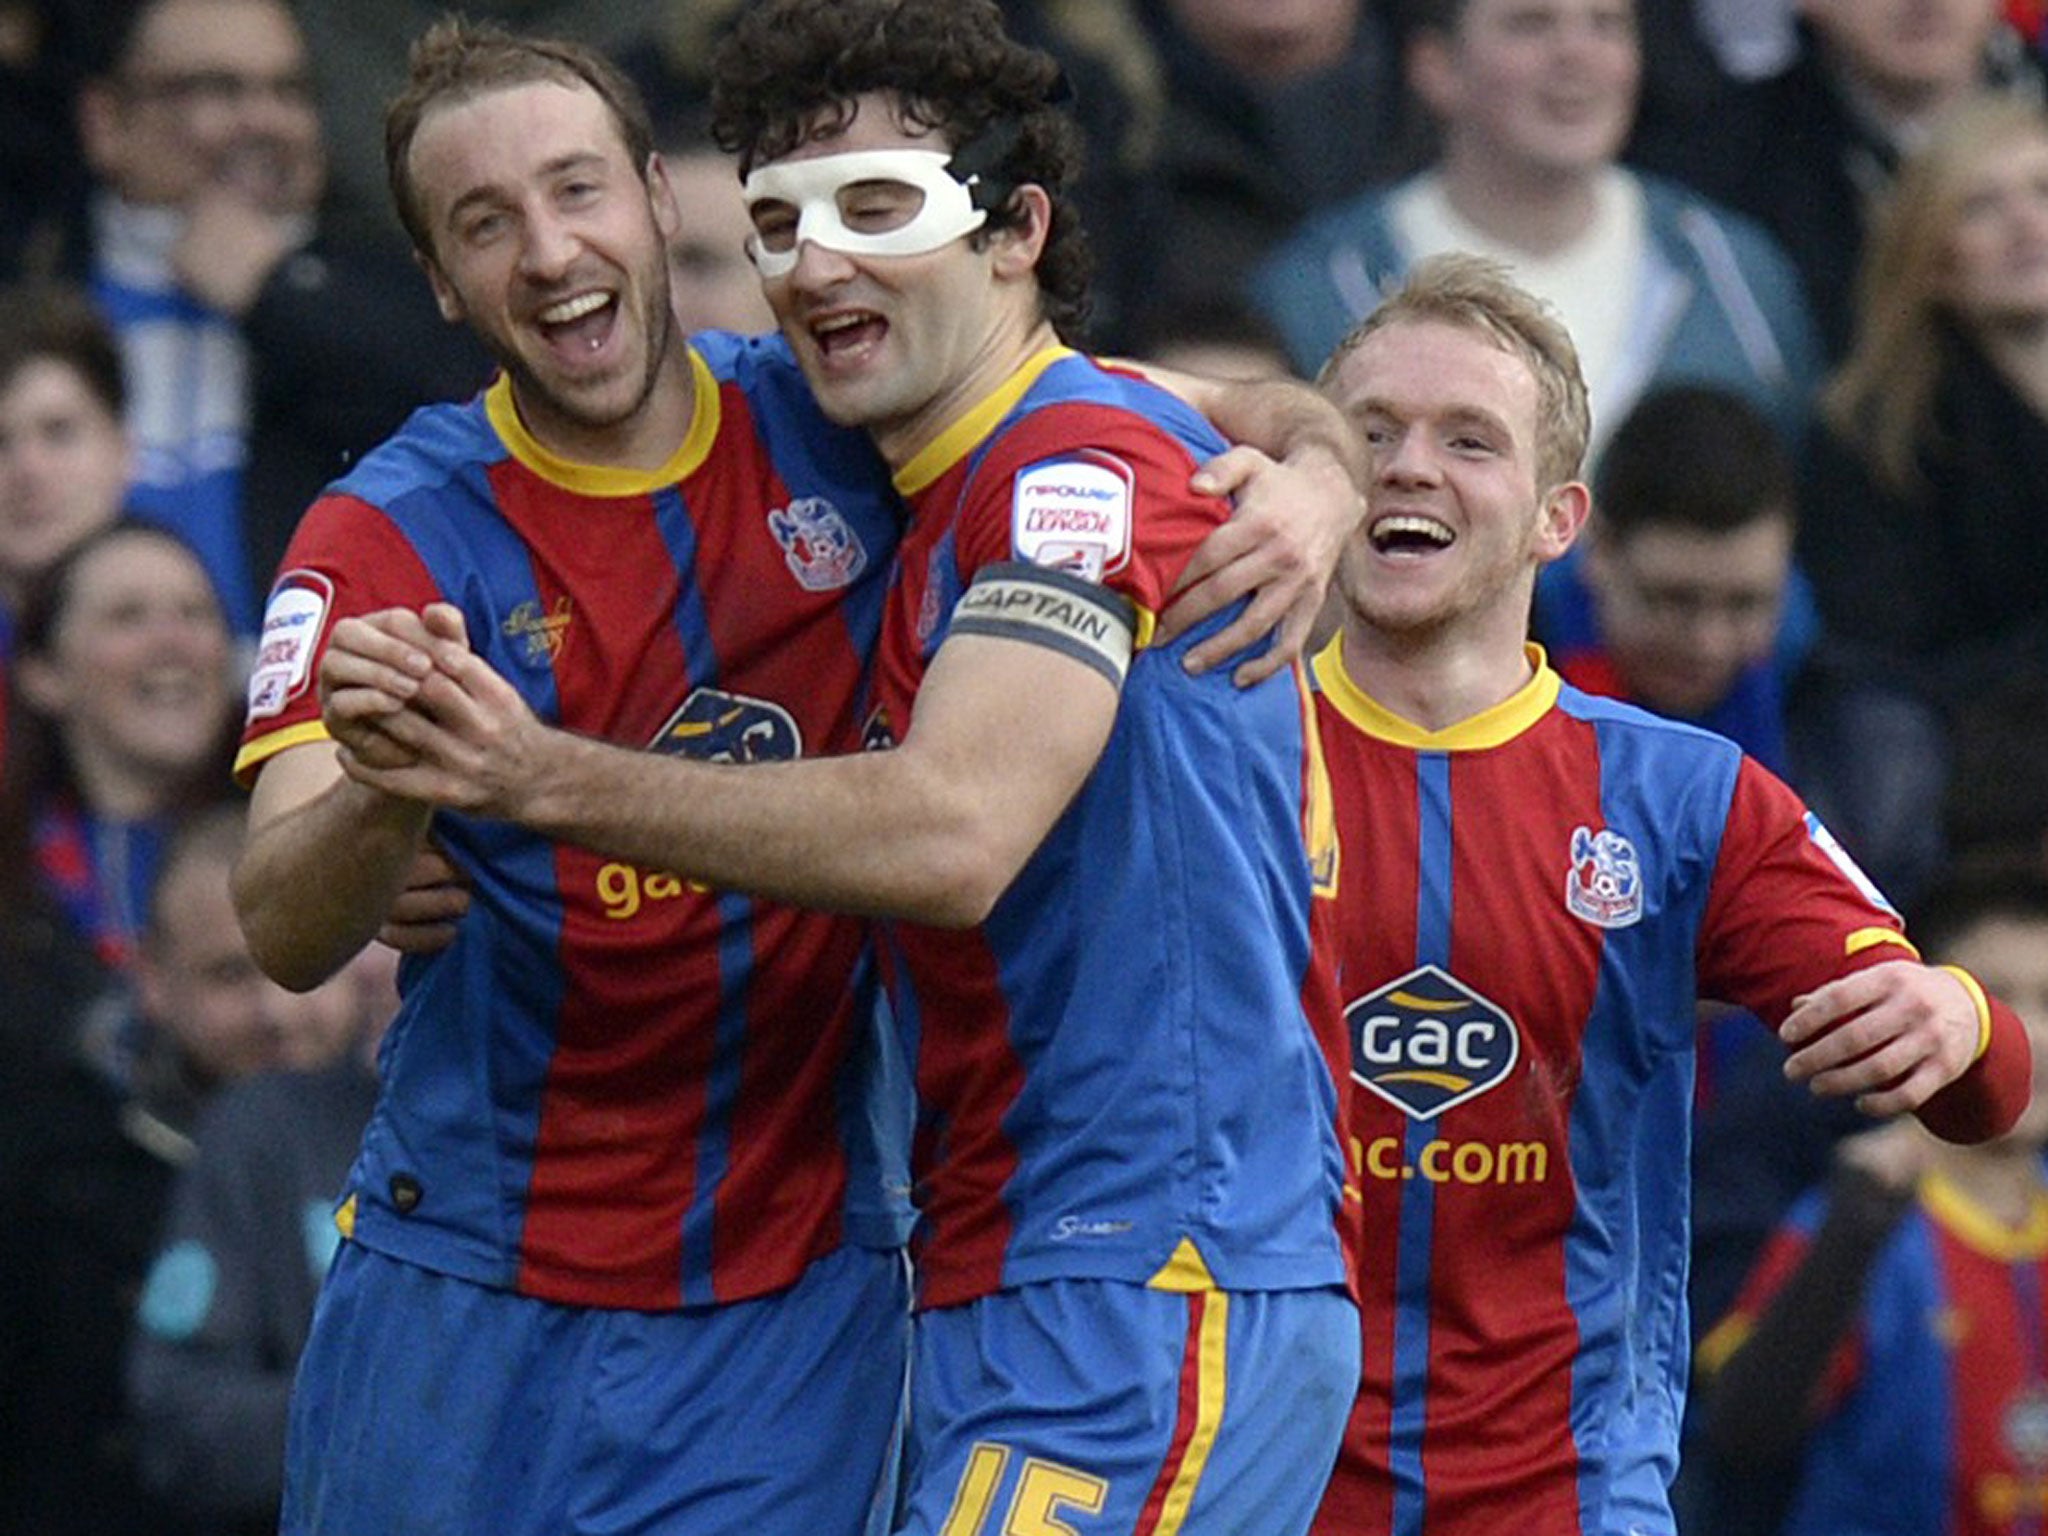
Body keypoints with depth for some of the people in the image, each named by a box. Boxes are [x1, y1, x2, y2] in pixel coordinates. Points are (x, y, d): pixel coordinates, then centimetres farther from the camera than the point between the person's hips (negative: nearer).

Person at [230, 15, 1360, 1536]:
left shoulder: (837, 424, -3)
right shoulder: (391, 538, -8)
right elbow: (286, 935, -19)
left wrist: (1305, 491, -17)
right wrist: (390, 787, -41)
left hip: (796, 1296, 1)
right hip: (464, 1286, 0)